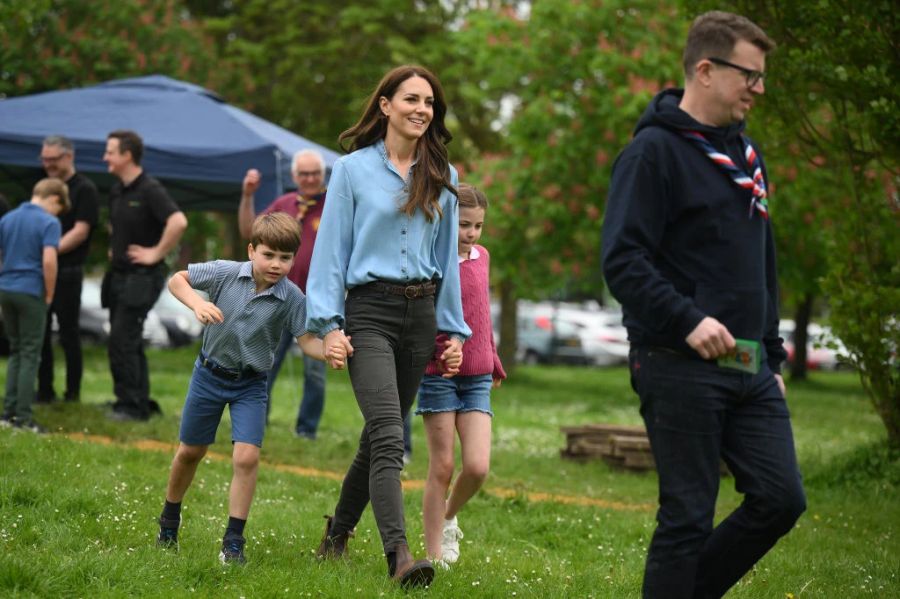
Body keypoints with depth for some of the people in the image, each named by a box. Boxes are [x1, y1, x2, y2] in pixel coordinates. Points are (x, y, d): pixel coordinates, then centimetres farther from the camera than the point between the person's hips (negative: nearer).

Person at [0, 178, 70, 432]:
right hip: (31, 292, -6)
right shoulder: (49, 222, -10)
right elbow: (48, 261, -19)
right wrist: (50, 294, -8)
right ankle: (23, 416, 0)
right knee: (30, 354, 1)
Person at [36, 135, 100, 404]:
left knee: (68, 333, 0)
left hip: (67, 273, -7)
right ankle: (44, 390, 13)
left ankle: (73, 391, 8)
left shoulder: (85, 189, -6)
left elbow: (80, 232, -14)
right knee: (39, 332, 7)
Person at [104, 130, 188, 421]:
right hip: (119, 274, 9)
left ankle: (130, 405, -5)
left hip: (142, 277, -9)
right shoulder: (116, 191, 11)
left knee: (122, 340, -11)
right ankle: (139, 404, 19)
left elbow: (178, 222, -31)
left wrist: (157, 253, -23)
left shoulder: (150, 190, -16)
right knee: (129, 342, 12)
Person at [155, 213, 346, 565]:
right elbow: (177, 280, -7)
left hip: (250, 385, -1)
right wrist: (197, 304, -26)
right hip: (210, 374, 1)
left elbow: (306, 339, -19)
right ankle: (169, 522, 39)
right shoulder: (226, 273, -16)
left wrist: (329, 352, -40)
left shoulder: (292, 298, -17)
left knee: (247, 457, -16)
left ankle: (233, 541, -5)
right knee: (190, 453, 16)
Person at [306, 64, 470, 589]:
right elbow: (332, 249, 0)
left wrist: (454, 329, 12)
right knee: (389, 437, -18)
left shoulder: (443, 177, 11)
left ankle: (338, 532, 31)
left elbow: (447, 256, 16)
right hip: (369, 312, -4)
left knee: (382, 435, 12)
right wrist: (329, 323, -8)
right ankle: (399, 556, -26)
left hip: (421, 313, 4)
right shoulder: (354, 170, 1)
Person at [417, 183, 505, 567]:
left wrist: (494, 361, 25)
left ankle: (448, 519, 23)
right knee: (442, 468, 0)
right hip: (438, 374, -4)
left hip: (477, 378, 4)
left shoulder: (481, 257, 8)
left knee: (477, 467, -6)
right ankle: (434, 555, 10)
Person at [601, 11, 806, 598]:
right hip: (682, 368, -8)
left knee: (781, 499, 2)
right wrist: (688, 321, -25)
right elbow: (622, 259, -16)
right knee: (689, 516, -3)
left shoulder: (744, 153, 17)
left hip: (749, 372, 8)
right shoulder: (655, 151, -8)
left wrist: (773, 356, 20)